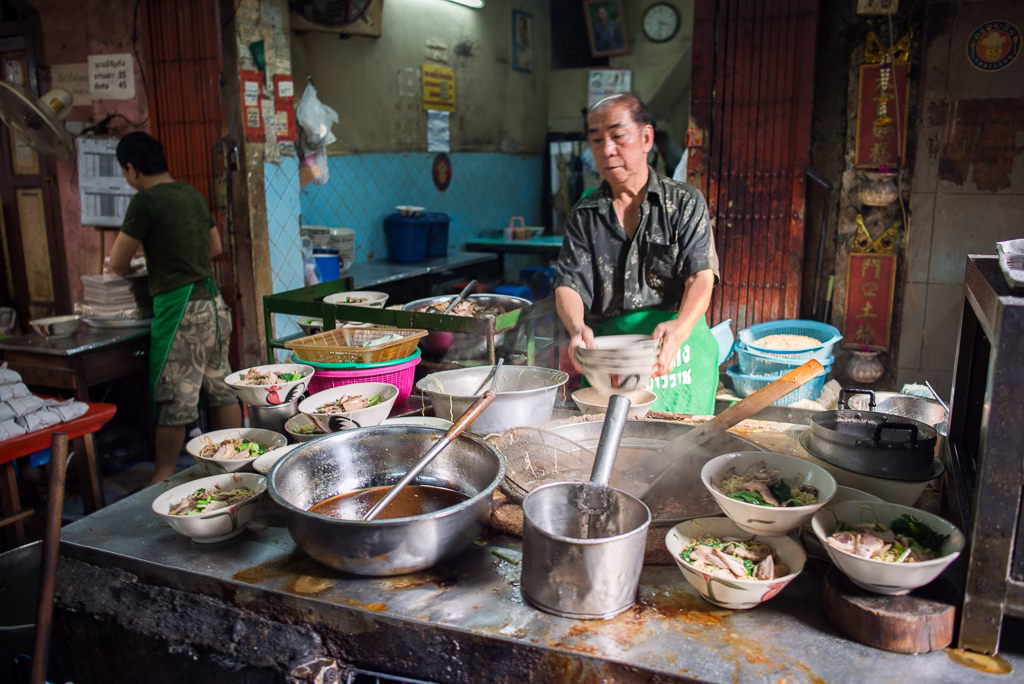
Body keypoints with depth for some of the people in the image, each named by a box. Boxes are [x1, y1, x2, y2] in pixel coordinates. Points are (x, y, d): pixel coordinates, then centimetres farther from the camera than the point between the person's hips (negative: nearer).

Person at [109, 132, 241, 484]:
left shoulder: (146, 201, -11)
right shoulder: (192, 194, 11)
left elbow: (118, 264, -5)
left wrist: (129, 266, 16)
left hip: (180, 310, -8)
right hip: (213, 303, 8)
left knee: (173, 400, 0)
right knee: (221, 387, 15)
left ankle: (163, 479, 9)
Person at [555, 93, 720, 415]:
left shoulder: (685, 202, 3)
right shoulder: (584, 215, 9)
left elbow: (701, 276, -8)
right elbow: (569, 284, 0)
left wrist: (680, 328, -29)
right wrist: (577, 327, -23)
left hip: (677, 358, -1)